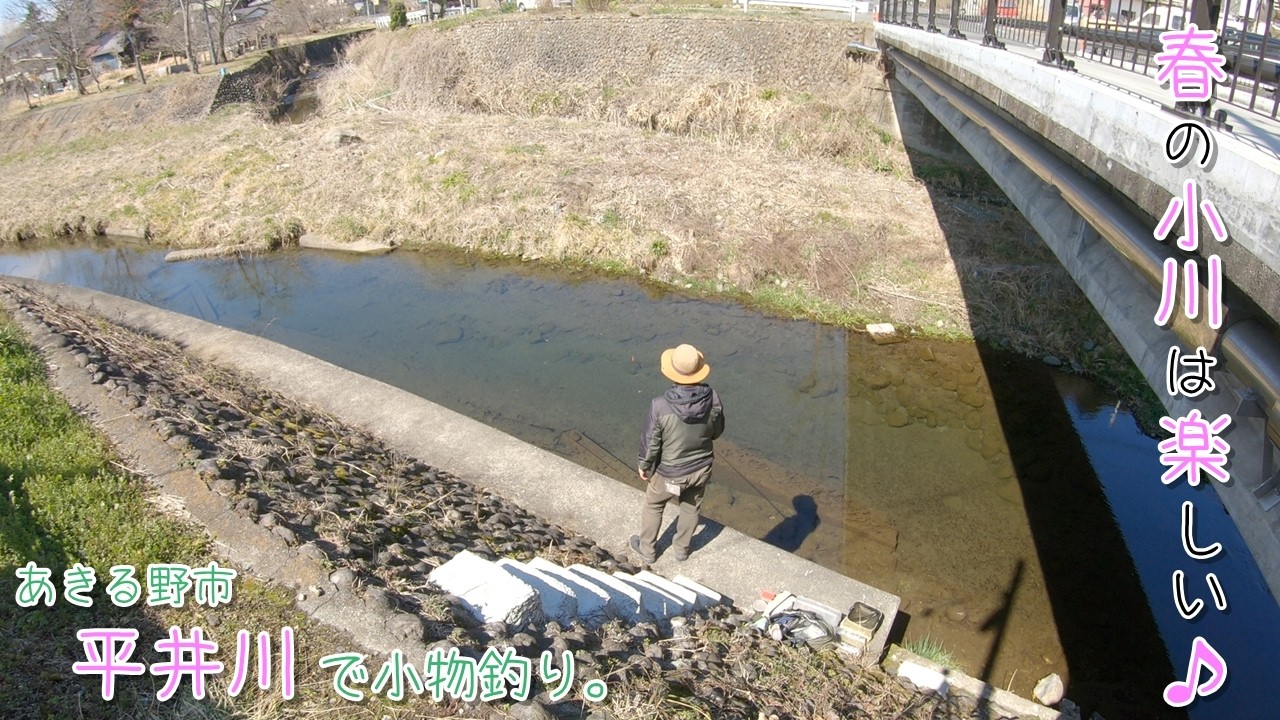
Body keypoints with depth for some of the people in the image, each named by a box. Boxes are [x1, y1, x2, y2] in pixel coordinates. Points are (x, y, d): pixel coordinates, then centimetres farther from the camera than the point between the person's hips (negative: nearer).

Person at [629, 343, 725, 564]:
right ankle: (682, 548, 49)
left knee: (653, 507, 25)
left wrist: (644, 466, -1)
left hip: (669, 473, -2)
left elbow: (650, 442, -19)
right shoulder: (712, 399, -22)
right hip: (701, 469, 3)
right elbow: (717, 431, -4)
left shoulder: (661, 405, -32)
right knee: (691, 508, 28)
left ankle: (647, 549, 44)